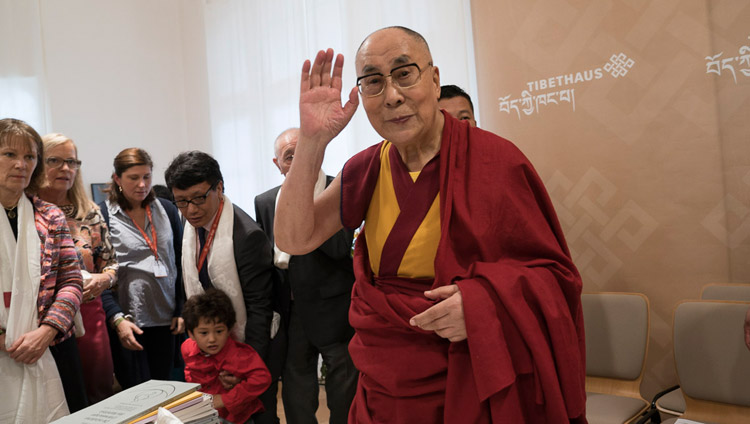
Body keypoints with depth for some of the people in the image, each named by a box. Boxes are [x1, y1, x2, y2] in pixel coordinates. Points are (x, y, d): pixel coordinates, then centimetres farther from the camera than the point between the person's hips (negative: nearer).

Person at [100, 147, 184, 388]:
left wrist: (182, 310, 5)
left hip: (166, 319, 4)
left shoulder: (167, 210, 7)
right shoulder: (103, 215, -4)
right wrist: (116, 319, -16)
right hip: (128, 323, -3)